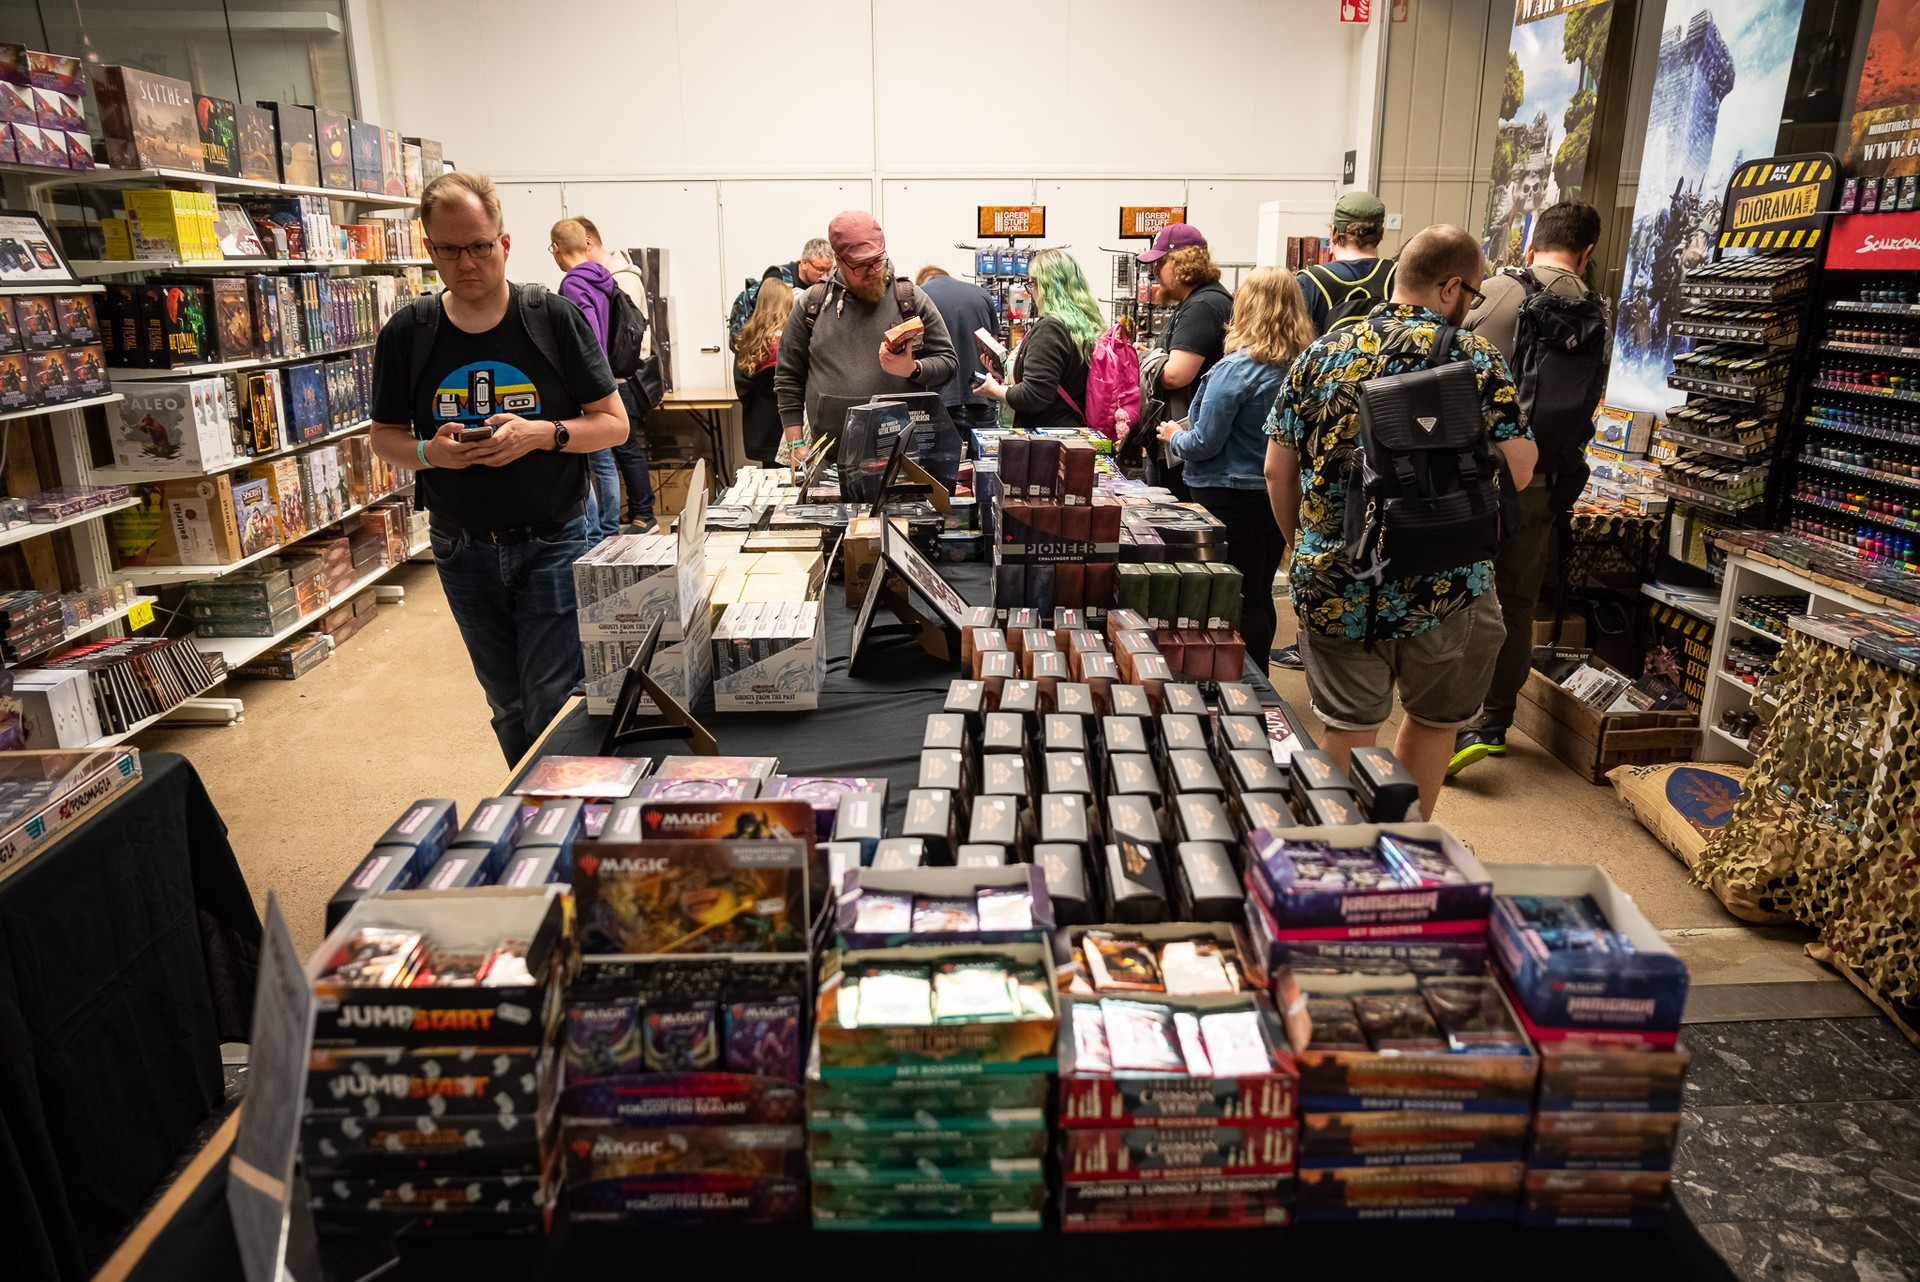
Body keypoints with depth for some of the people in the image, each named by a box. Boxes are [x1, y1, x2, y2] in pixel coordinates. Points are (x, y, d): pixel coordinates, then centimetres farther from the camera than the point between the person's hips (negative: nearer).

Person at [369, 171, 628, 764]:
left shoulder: (555, 318, -7)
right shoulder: (406, 333, 0)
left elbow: (613, 423, -4)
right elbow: (385, 435, 9)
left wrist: (541, 434, -22)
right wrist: (428, 452, -14)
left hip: (552, 543, -3)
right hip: (462, 551, 3)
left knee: (553, 704, -4)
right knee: (509, 708, 16)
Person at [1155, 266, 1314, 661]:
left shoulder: (1236, 369, -19)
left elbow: (1205, 443, -19)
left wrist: (1174, 438, 3)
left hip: (1232, 498, -7)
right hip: (1280, 496, 7)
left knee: (1239, 602, 1)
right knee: (1260, 596, 18)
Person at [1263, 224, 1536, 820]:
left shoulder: (1323, 352, 2)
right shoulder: (1475, 357, -7)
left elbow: (1278, 470, 4)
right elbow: (1519, 473, -8)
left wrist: (1304, 546, 18)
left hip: (1333, 585, 2)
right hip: (1440, 587, -2)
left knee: (1346, 730, 13)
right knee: (1433, 721, 20)